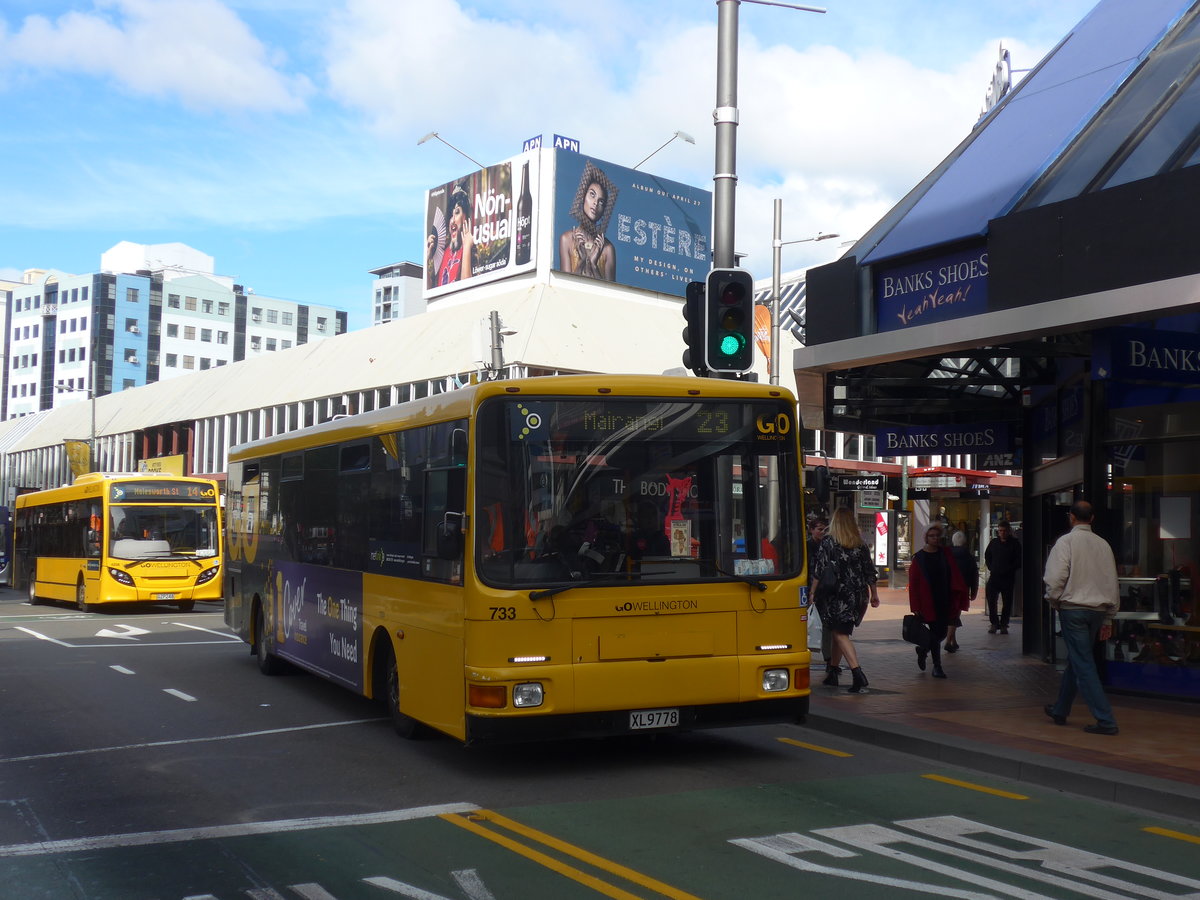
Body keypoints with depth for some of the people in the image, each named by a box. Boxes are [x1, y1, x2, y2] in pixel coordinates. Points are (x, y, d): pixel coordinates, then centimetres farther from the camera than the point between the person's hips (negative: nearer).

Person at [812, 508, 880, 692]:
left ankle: (857, 673, -19)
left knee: (840, 633, -4)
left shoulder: (827, 542, -6)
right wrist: (874, 594, 17)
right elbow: (870, 571, 9)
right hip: (857, 596, 5)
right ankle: (833, 672, 25)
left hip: (836, 595, -5)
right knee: (840, 631, 17)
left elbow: (819, 571, -8)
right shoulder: (860, 544, 6)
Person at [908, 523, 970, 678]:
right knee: (936, 632, -4)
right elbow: (913, 583, -5)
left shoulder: (945, 554, 6)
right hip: (928, 602, -4)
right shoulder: (919, 558, -4)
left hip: (945, 601, 4)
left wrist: (959, 598, -5)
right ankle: (937, 666, 8)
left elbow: (955, 575, 3)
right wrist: (916, 606, -9)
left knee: (942, 632, 10)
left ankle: (923, 649, 37)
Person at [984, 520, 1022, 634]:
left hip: (1008, 577, -2)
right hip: (994, 576, 2)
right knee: (990, 599, -5)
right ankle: (994, 623, 6)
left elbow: (1018, 561, -2)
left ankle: (1003, 625, 11)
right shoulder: (993, 542, 11)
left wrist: (1009, 569, -11)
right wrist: (991, 568, 8)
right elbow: (987, 556, 21)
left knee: (1007, 602, 2)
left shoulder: (1015, 543, 1)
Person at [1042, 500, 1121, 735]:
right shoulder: (1103, 544, 6)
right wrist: (1108, 615, 20)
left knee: (1083, 665, -4)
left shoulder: (1066, 542, -10)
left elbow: (1054, 577, -17)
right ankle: (1060, 711, 32)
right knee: (1075, 661, 19)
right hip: (1098, 610, 6)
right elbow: (1113, 582, 11)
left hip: (1073, 608, -6)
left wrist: (1055, 601, 2)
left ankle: (1105, 720, -10)